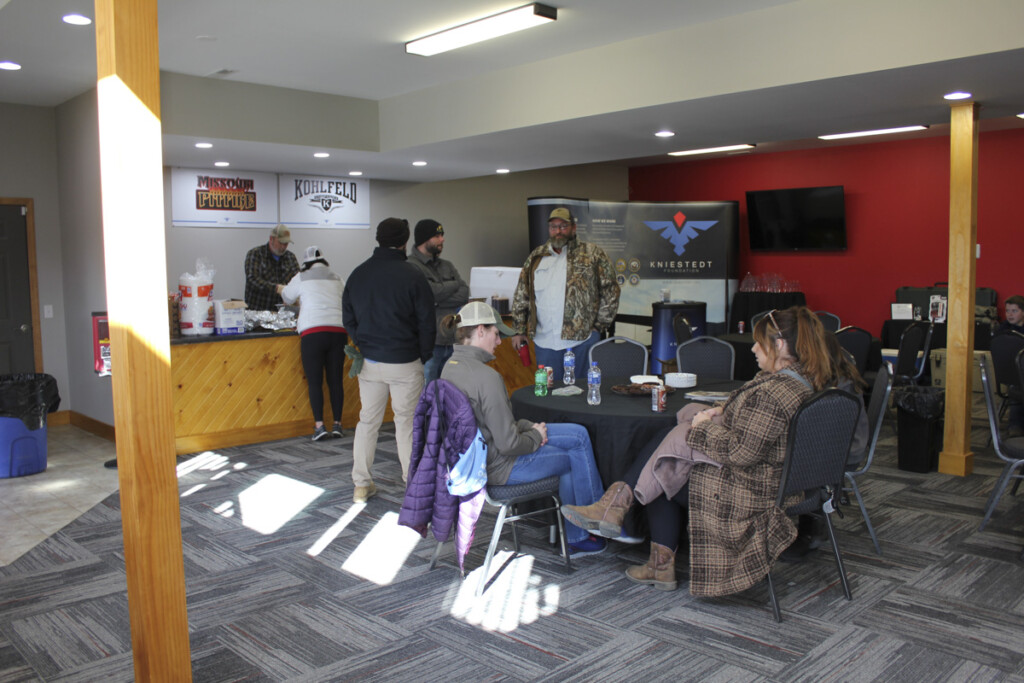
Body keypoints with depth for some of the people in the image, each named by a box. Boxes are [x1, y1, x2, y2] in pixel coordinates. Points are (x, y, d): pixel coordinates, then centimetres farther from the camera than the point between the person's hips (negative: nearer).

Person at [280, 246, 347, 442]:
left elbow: (287, 297, 24)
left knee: (315, 381, 1)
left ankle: (319, 425, -4)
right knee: (336, 380, 7)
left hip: (312, 332, -3)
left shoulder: (301, 278, 9)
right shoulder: (337, 280, 14)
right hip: (338, 331, 3)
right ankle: (337, 424, 10)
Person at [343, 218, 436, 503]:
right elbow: (426, 322, -8)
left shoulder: (358, 273, 5)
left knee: (367, 420, 12)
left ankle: (361, 485, 18)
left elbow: (348, 318, 10)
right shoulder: (412, 276, -11)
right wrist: (425, 357, 6)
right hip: (404, 362, -4)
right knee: (407, 422, 5)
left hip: (369, 361, 4)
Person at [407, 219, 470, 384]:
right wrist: (454, 285, -1)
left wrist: (436, 302, -12)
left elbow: (464, 294, 1)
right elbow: (431, 292, -20)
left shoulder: (447, 266, 13)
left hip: (452, 341, 7)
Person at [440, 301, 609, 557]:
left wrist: (527, 426, 4)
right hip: (500, 468, -9)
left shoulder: (450, 366, 1)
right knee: (576, 457, 11)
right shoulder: (486, 376, -29)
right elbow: (509, 445, -25)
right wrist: (536, 436, -6)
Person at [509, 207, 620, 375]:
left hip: (582, 339, -3)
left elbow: (610, 292, 3)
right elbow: (521, 296, 13)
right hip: (544, 342, 3)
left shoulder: (593, 255, 2)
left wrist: (599, 326, -2)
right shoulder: (536, 257, 12)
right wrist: (519, 330, 8)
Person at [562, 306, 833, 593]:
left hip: (747, 491, -10)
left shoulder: (774, 394, -28)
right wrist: (722, 412, 2)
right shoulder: (802, 380, 6)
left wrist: (703, 427, -13)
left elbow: (742, 452, -28)